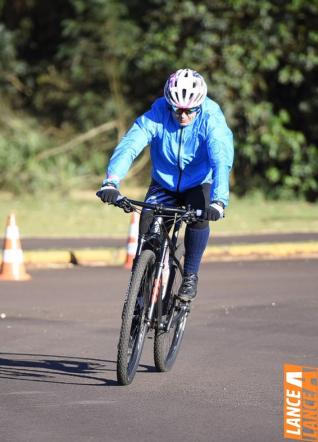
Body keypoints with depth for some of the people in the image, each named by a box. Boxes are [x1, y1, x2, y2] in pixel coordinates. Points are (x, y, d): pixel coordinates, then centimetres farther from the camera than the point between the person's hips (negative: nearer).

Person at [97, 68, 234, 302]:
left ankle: (190, 276, -11)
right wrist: (111, 181, -52)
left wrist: (219, 200, -55)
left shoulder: (212, 120, -26)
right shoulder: (158, 114, -23)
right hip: (164, 183, 2)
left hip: (199, 184, -1)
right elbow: (130, 144, -35)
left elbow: (222, 160, -39)